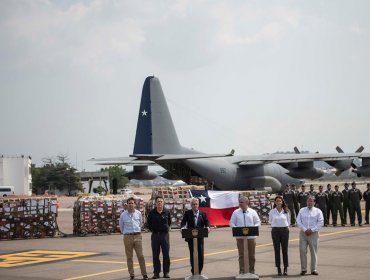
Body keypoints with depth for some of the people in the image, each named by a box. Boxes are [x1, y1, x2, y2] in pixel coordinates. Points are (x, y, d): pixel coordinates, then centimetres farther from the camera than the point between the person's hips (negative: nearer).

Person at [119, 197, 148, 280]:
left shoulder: (138, 213, 2)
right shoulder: (123, 215, -1)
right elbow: (121, 226, 14)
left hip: (137, 236, 0)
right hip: (127, 237, 0)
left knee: (140, 256, -3)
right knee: (129, 257, 4)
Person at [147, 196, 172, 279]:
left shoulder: (167, 212, 1)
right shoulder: (152, 213, -1)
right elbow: (149, 224, 11)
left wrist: (166, 228, 8)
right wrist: (153, 230, 7)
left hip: (165, 234, 0)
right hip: (155, 235, 0)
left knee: (166, 255, 2)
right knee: (155, 255, 3)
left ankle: (166, 272, 9)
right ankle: (156, 272, 10)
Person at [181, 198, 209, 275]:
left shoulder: (203, 214, 9)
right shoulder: (187, 213, 6)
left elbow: (207, 222, -1)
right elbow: (183, 222, -6)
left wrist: (207, 227, -24)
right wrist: (183, 227, -28)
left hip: (200, 238, 1)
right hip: (190, 238, 0)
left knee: (201, 255, -2)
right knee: (192, 255, 5)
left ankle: (199, 271, 11)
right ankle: (193, 272, 14)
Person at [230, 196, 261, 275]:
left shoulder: (252, 212, 4)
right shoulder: (236, 212, 4)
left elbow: (258, 222, 5)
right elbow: (232, 223, 5)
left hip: (251, 236, 1)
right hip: (240, 237, 0)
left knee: (251, 255, 7)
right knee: (241, 254, -2)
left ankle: (251, 271, 17)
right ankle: (242, 271, 1)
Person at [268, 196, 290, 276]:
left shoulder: (286, 211, 2)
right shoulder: (272, 211, 1)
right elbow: (270, 221, 15)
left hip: (284, 230, 0)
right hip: (275, 230, 0)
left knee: (285, 250, 1)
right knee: (277, 250, 1)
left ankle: (285, 268, 8)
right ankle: (278, 268, 7)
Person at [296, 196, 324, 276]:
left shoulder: (318, 211, 4)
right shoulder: (302, 210, 8)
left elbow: (320, 222, -2)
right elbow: (298, 221, 4)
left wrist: (311, 230, -10)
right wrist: (305, 230, -9)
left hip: (313, 233, -1)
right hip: (303, 233, 1)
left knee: (314, 252, 1)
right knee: (302, 250, -5)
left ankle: (314, 269, 8)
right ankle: (303, 269, 4)